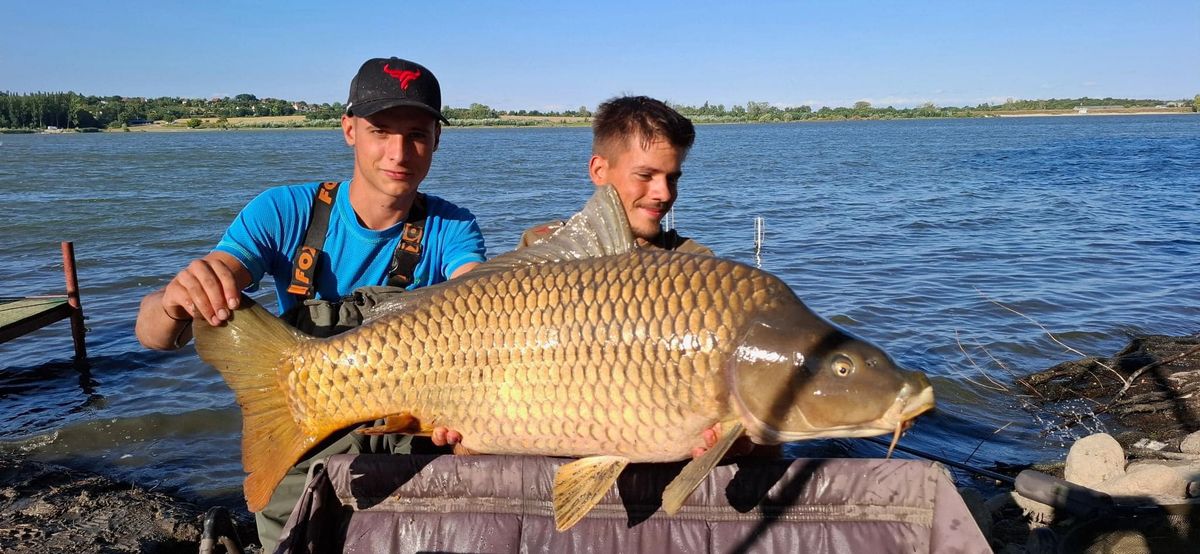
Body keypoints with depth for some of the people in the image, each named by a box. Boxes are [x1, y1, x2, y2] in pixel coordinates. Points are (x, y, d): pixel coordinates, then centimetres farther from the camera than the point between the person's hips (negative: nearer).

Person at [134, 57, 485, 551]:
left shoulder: (451, 229, -7)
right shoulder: (284, 213, -9)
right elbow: (153, 334, -16)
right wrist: (174, 303, -40)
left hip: (415, 434, 0)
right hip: (305, 452, 1)